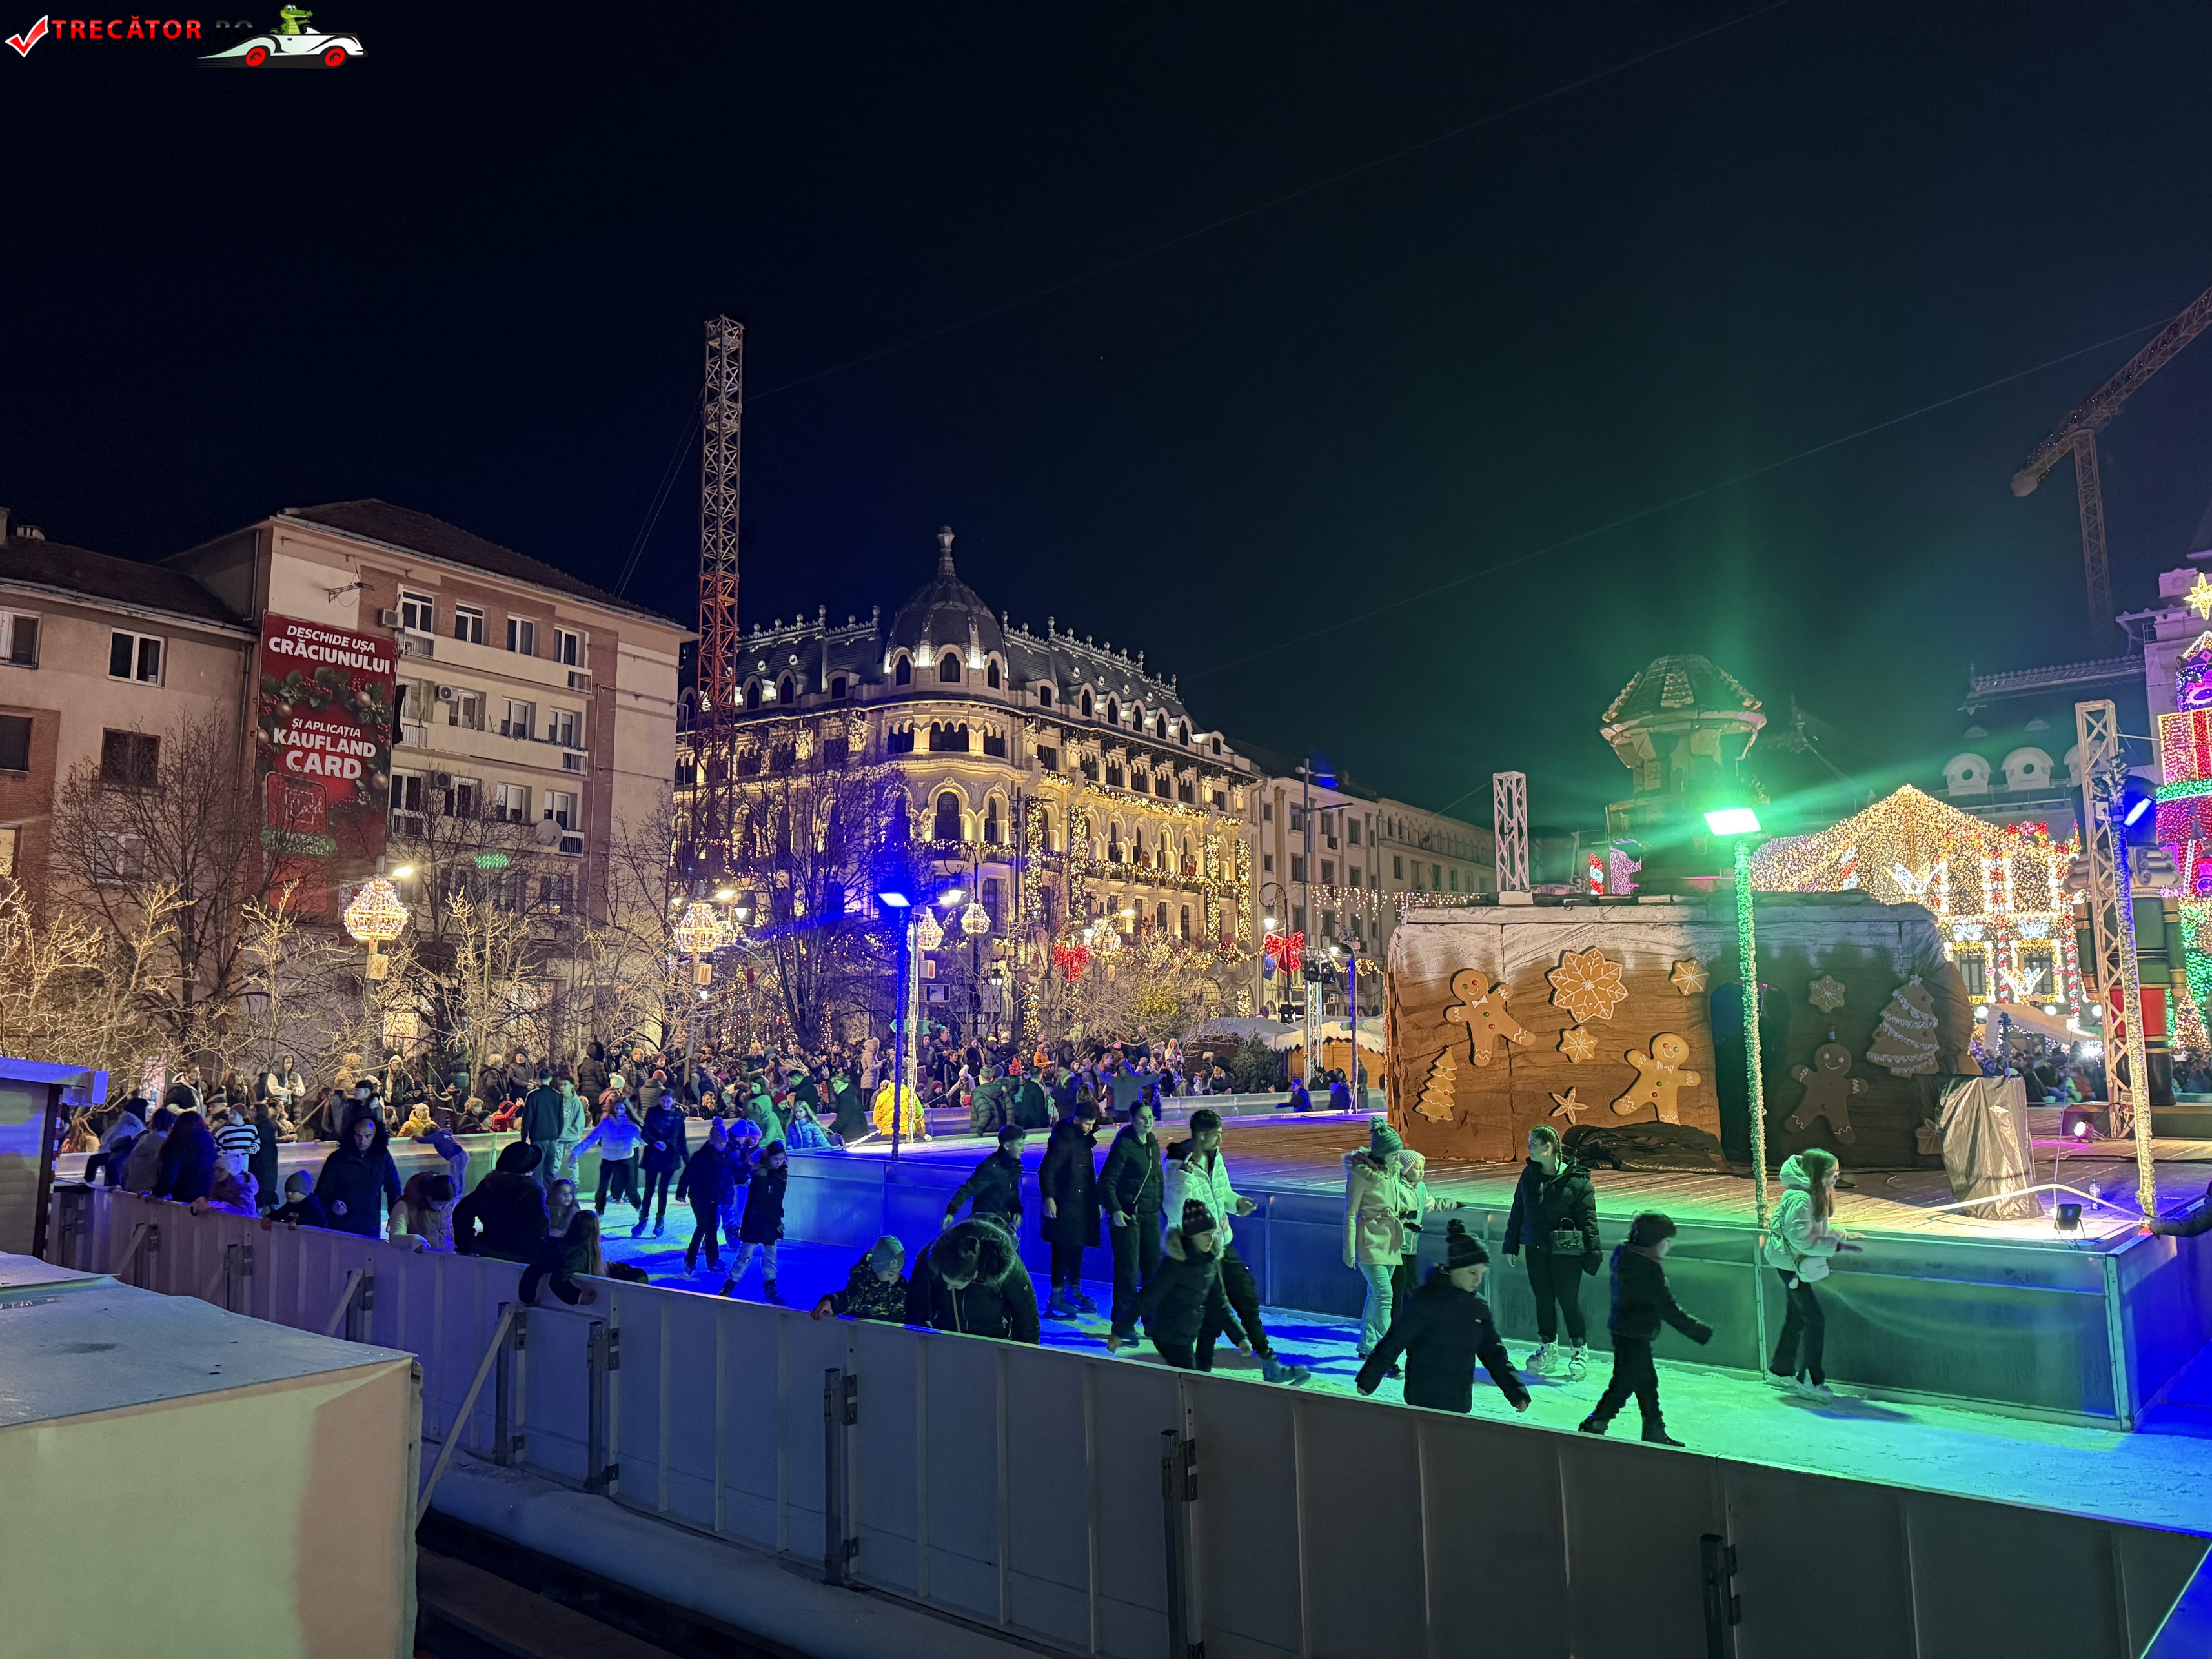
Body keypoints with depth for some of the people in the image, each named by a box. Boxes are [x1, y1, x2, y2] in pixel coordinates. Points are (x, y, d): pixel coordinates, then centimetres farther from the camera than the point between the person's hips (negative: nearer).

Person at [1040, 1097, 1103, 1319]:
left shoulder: (1085, 1140, 15)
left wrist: (1096, 1200, 23)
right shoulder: (1061, 1141, -13)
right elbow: (1046, 1171, -15)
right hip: (1064, 1206, -9)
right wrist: (1049, 1198, -20)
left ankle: (1074, 1292, 25)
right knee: (1063, 1250, -8)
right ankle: (1057, 1298, -4)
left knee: (1078, 1249, 14)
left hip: (1083, 1206, 9)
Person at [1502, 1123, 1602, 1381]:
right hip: (1536, 1248, 5)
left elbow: (1588, 1220, -6)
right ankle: (1547, 1349, 25)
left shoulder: (1577, 1180, -11)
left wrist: (1592, 1253, -6)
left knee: (1568, 1300, 0)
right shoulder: (1529, 1174, 5)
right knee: (1543, 1299, 12)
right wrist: (1512, 1244, 14)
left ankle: (1580, 1350, 18)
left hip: (1566, 1251, -5)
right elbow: (1517, 1211, 13)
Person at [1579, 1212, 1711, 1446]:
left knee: (1647, 1383, 19)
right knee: (1623, 1386, 0)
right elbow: (1669, 1310, -20)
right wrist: (1703, 1333, -12)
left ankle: (1655, 1434, 30)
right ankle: (1592, 1428, 7)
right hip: (1633, 1336, -10)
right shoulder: (1648, 1269, -24)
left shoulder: (1624, 1254, 4)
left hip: (1622, 1329, 10)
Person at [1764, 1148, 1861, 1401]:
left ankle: (1782, 1369, 30)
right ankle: (1808, 1381, 2)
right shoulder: (1799, 1199, -26)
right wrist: (1837, 1245, -23)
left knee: (1797, 1316, 17)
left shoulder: (1817, 1194, 4)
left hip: (1799, 1264, 10)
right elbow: (1802, 1240, -26)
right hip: (1791, 1263, -10)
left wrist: (1841, 1235, 1)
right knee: (1815, 1320, -7)